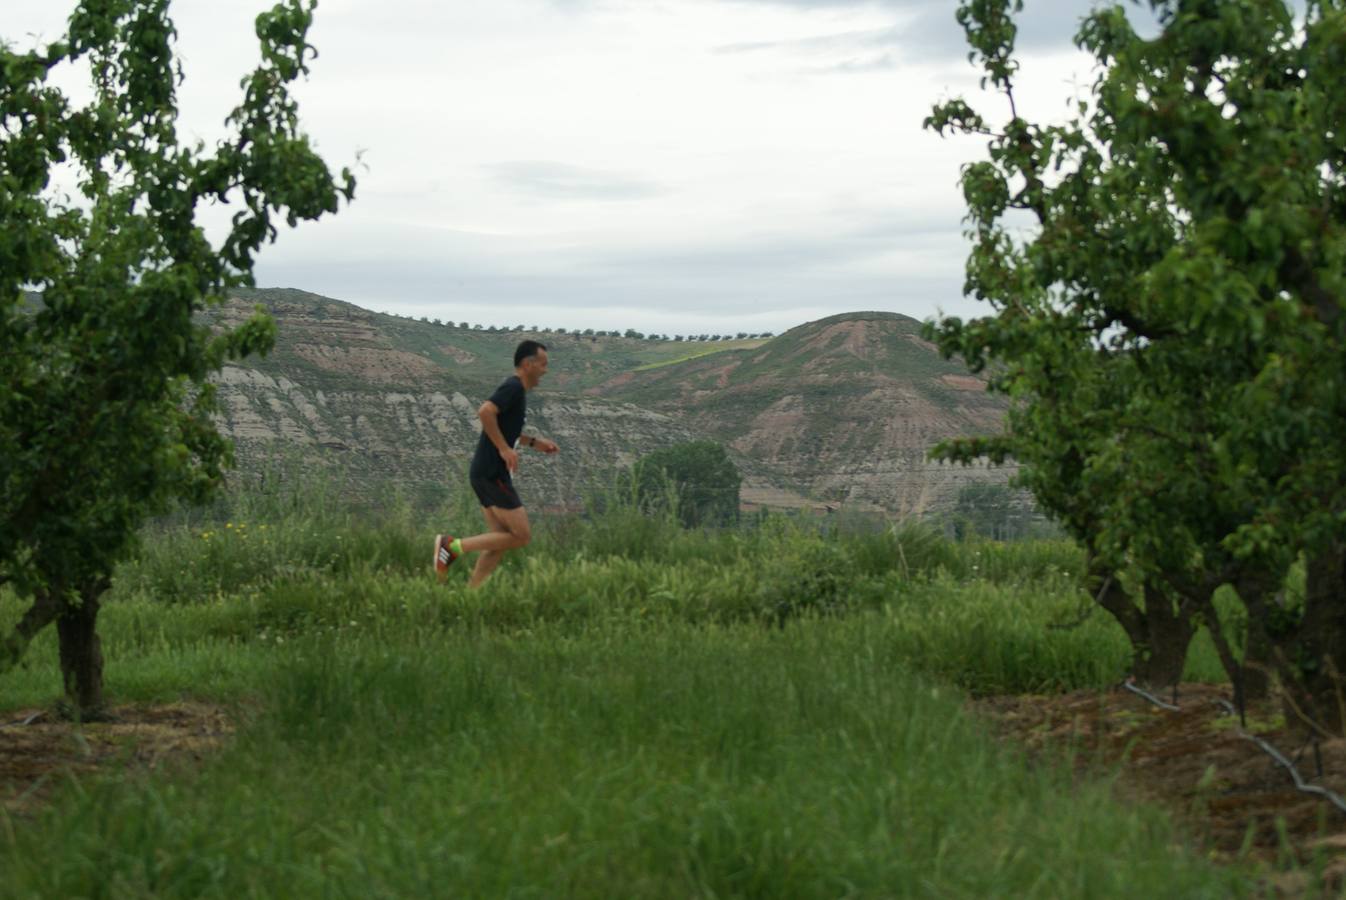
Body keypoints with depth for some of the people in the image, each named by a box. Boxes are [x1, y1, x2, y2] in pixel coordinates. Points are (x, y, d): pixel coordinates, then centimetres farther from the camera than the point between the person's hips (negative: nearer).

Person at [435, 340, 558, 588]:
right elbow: (485, 412, -29)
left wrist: (534, 442, 23)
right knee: (521, 536, -7)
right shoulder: (513, 387, -13)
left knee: (502, 541, 8)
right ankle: (453, 546, -8)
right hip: (492, 474, -10)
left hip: (488, 474, 10)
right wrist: (505, 448, -24)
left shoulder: (516, 389, 18)